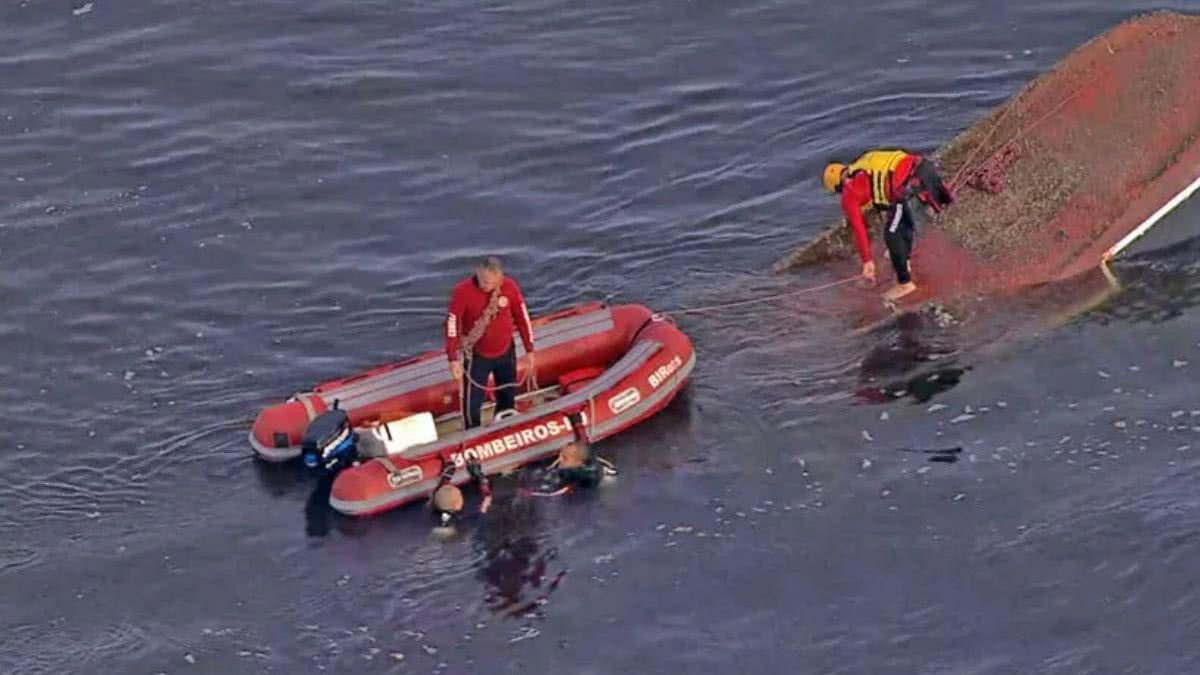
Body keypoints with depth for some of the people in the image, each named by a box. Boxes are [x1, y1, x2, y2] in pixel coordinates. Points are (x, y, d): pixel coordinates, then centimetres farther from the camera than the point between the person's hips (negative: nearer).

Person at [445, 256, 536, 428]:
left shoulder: (510, 287, -15)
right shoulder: (463, 291, -23)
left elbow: (522, 317, -3)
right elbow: (452, 324, -18)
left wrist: (529, 350, 2)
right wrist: (453, 359, -20)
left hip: (506, 352, 3)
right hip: (477, 356, -3)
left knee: (508, 397, 18)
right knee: (472, 401, 0)